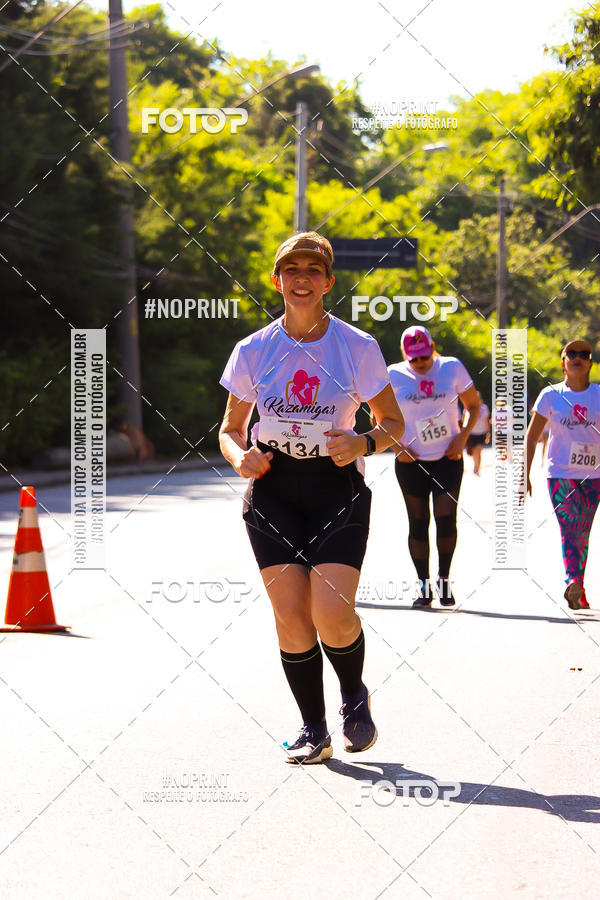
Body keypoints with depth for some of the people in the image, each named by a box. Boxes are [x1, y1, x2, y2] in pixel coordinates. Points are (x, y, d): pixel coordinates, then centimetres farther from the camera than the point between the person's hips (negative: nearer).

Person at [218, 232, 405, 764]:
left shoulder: (358, 348, -4)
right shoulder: (252, 352, 1)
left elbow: (393, 423, 6)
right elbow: (231, 429, 12)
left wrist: (364, 443, -16)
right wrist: (240, 457, -11)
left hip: (338, 487, -2)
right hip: (273, 489, 2)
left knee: (332, 612, -15)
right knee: (290, 614, -6)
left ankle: (354, 695, 16)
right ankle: (314, 730, 9)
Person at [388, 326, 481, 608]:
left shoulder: (452, 368, -1)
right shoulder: (394, 376, -1)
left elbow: (473, 405, 10)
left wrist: (462, 437, -5)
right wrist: (396, 445, -4)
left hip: (448, 458, -1)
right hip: (411, 461, 1)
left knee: (446, 517, -12)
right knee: (418, 522, 1)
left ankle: (444, 579, 7)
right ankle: (424, 585, 11)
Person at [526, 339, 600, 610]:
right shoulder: (551, 395, 1)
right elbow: (532, 435, 5)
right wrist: (524, 474, 2)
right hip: (560, 475, -2)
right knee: (569, 529, -17)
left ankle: (576, 590, 16)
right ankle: (573, 582, -31)